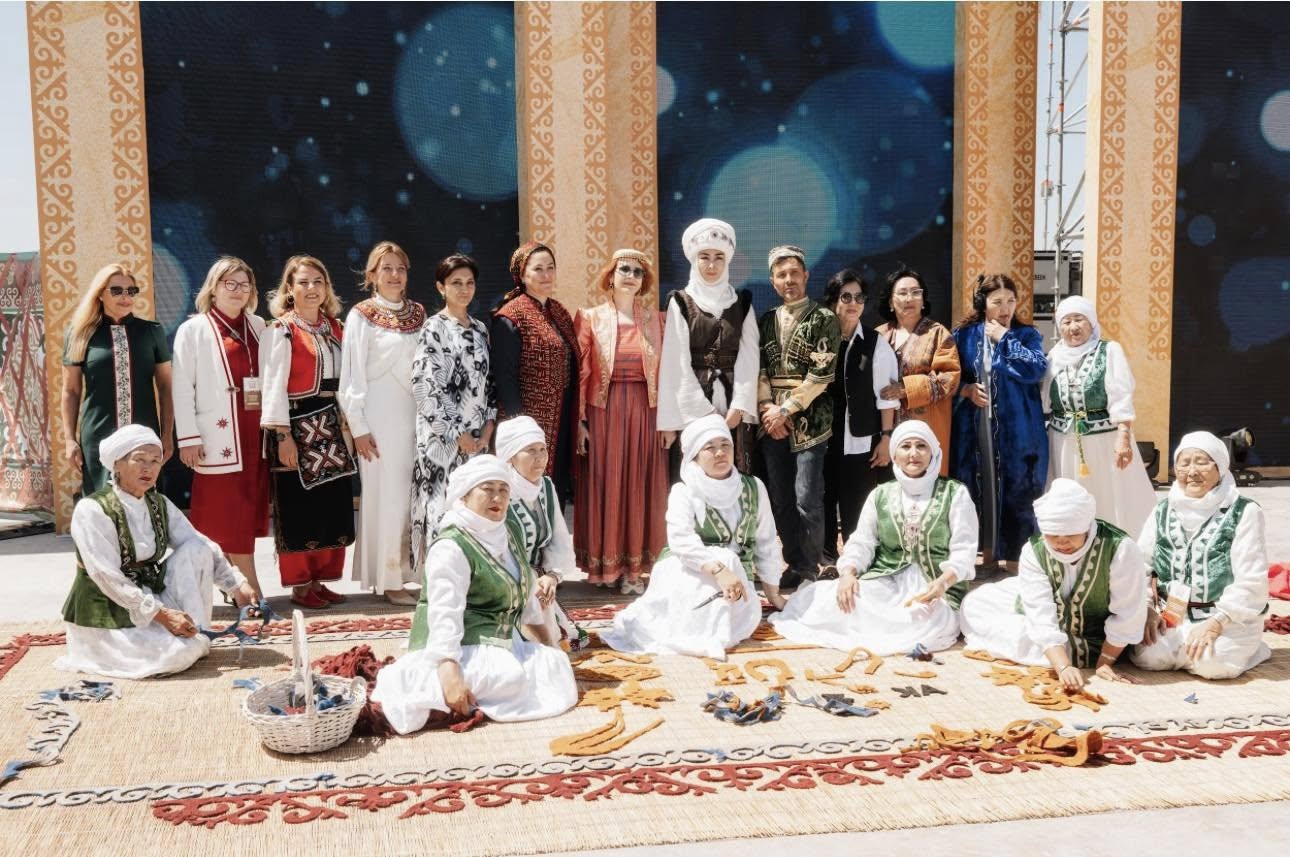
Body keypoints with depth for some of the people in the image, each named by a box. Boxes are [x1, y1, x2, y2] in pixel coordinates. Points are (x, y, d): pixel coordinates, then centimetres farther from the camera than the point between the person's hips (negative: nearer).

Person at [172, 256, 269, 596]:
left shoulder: (259, 326, 13)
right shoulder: (193, 329, 1)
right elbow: (182, 389, -4)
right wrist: (188, 438, -11)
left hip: (255, 431, 5)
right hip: (219, 435, -5)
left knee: (249, 509, 7)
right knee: (229, 514, -4)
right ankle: (251, 590, -2)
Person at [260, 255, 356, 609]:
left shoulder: (332, 326, 13)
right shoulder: (281, 330, -6)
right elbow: (274, 385, -11)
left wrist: (347, 421, 9)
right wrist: (283, 435, -17)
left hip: (329, 425, 7)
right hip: (297, 425, -6)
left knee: (332, 504, 8)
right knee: (298, 507, -1)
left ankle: (319, 579, 18)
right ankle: (299, 585, 8)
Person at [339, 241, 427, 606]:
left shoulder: (418, 314, 11)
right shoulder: (361, 316, -2)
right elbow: (353, 374, -5)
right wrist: (358, 426, -9)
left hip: (417, 415, 5)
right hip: (381, 416, -4)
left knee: (417, 493, 4)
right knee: (387, 494, -2)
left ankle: (414, 569, 14)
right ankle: (389, 579, 5)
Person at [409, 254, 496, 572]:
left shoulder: (480, 329, 13)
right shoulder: (434, 329, -6)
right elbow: (426, 387, -12)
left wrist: (489, 425, 1)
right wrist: (458, 435, -12)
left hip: (479, 437, 6)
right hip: (443, 437, -6)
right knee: (443, 508, -6)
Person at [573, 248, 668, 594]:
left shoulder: (653, 319, 10)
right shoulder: (590, 318, 2)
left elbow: (663, 371, 8)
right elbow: (580, 372, -2)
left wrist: (666, 418, 2)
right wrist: (580, 420, -8)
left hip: (644, 412, 2)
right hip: (603, 411, -2)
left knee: (639, 487, 4)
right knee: (603, 484, 1)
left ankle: (634, 567, 10)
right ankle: (603, 565, 10)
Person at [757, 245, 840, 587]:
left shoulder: (823, 319, 0)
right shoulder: (766, 321, 14)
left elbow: (821, 374, -9)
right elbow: (759, 369, 9)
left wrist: (786, 410, -11)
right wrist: (768, 408, -7)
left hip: (809, 422, -5)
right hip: (772, 423, 5)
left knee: (807, 501, -7)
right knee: (781, 500, 7)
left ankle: (809, 571, 4)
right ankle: (794, 564, 19)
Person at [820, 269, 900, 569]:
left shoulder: (876, 343, 1)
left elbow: (886, 395, 1)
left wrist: (886, 438, -3)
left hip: (861, 441, -1)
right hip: (822, 438, 1)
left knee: (856, 510, 1)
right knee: (825, 505, 8)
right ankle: (827, 562, 21)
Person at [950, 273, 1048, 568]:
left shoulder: (1027, 335, 5)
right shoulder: (964, 335, 7)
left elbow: (1036, 369, -13)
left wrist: (1004, 339, -8)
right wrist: (966, 389, -11)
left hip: (1015, 433, -1)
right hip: (975, 431, 1)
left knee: (1016, 496, 0)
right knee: (978, 492, 6)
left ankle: (1015, 559, 10)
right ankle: (987, 553, 20)